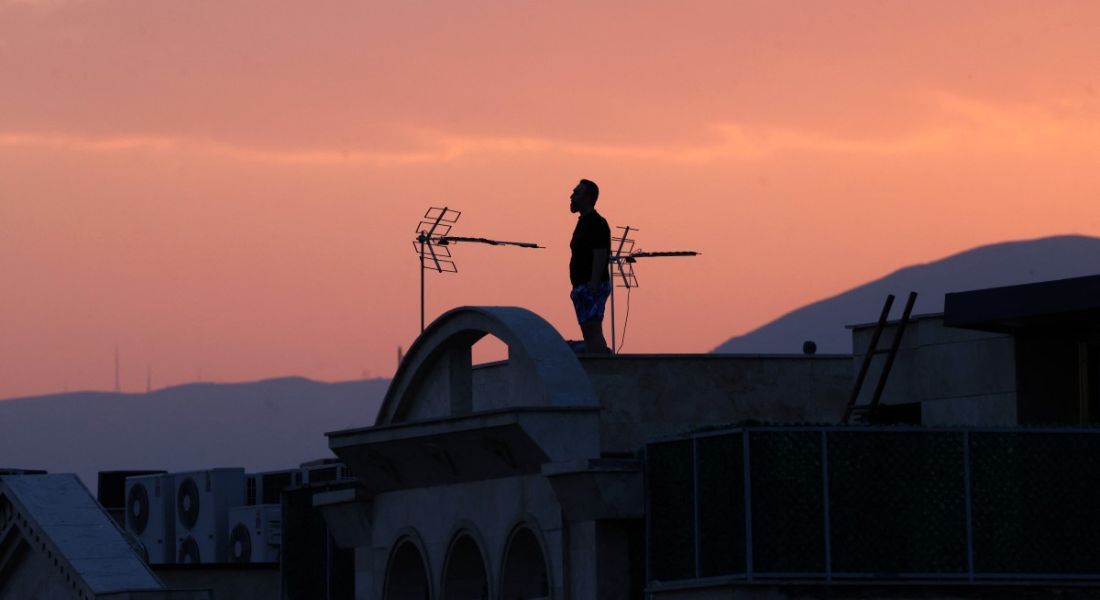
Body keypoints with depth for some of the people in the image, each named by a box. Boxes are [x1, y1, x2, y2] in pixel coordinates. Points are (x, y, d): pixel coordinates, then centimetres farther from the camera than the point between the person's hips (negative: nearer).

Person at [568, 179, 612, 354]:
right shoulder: (583, 222, 19)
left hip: (593, 287, -10)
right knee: (588, 332, 8)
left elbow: (600, 257, -19)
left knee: (592, 330, -17)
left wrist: (593, 287, -26)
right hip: (582, 287, 10)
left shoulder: (597, 224, -11)